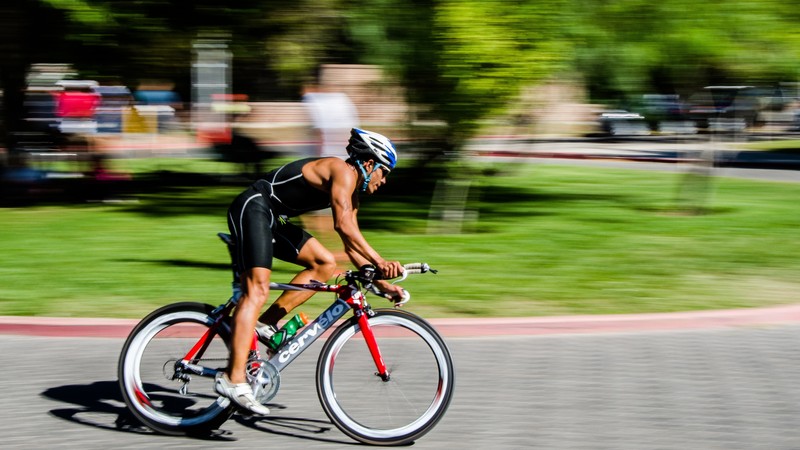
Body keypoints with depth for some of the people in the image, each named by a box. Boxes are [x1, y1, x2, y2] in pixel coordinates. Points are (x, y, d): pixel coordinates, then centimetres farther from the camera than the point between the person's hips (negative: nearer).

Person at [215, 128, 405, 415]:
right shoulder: (344, 172, -12)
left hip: (272, 219, 10)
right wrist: (380, 262, -29)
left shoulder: (351, 192, 17)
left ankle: (265, 322, 4)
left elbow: (352, 246, 21)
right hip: (252, 208, -10)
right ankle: (233, 379, -30)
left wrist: (383, 284, 15)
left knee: (325, 264, 10)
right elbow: (343, 226, -25)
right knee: (257, 290, -21)